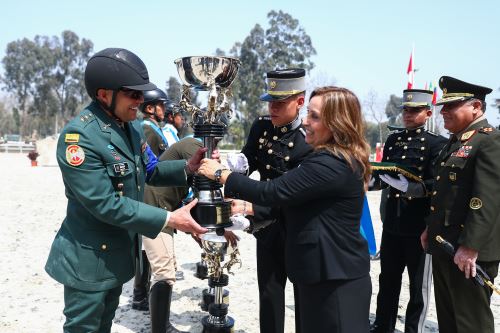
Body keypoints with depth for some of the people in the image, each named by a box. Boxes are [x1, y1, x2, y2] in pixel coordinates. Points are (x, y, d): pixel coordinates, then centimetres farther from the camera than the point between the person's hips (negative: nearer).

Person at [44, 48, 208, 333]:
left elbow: (149, 170, 8)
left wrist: (187, 167, -11)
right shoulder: (79, 136, -26)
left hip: (119, 252, 8)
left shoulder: (132, 126, 1)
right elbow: (105, 204, -28)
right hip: (90, 258, -8)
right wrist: (169, 219, -27)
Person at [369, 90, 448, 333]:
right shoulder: (393, 140, 10)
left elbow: (437, 183, -15)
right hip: (392, 221, 5)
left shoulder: (436, 143, -6)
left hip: (419, 225, -5)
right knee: (388, 278, 17)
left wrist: (413, 189, -29)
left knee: (418, 283, 10)